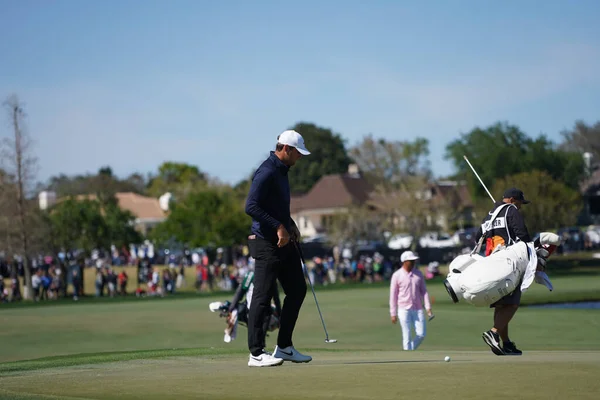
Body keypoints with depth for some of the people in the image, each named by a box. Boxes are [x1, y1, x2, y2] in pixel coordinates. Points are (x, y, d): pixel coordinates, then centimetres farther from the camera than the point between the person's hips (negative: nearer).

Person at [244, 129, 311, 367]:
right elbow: (251, 207, -24)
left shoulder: (281, 171, 15)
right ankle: (256, 354, -2)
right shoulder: (267, 172, -16)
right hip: (266, 242, -10)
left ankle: (284, 347, 18)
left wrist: (291, 225, 12)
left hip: (283, 241, 10)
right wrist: (279, 227, -24)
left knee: (297, 289, 11)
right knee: (263, 296, -6)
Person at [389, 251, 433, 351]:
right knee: (407, 336, -4)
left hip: (418, 309, 4)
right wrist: (393, 313, -4)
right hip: (404, 310, -4)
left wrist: (428, 307, -3)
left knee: (421, 335, -1)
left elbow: (424, 291, 8)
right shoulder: (397, 275, -4)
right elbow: (393, 295, -2)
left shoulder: (418, 274, 7)